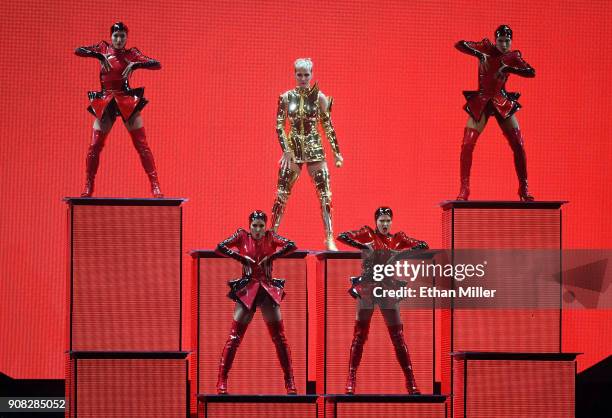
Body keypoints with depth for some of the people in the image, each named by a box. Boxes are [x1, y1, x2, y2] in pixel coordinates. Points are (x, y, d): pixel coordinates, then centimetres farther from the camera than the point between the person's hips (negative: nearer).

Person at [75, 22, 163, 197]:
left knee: (142, 145, -6)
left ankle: (155, 186, -6)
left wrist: (135, 65, -20)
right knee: (94, 146, -1)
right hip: (105, 103, 2)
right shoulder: (103, 48, 7)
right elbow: (78, 51, -3)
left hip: (127, 102, -2)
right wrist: (99, 56, -16)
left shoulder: (131, 54, 3)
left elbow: (157, 64, -7)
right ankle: (88, 187, 9)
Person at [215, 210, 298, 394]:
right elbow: (220, 248, -7)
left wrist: (270, 257, -12)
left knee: (280, 337, 2)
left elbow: (291, 246, -7)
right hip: (247, 291, -2)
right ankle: (221, 381, -3)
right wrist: (242, 257, -12)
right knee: (234, 337, -6)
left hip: (268, 291, 2)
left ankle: (290, 382, 8)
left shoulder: (270, 237, 5)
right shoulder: (242, 236, 3)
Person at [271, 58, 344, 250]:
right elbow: (279, 126, 1)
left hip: (315, 149, 0)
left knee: (325, 195, -6)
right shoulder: (286, 97, 2)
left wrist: (336, 152, 2)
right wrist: (286, 150, -10)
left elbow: (328, 127, 4)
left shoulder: (319, 97, 1)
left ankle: (329, 239, -5)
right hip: (293, 149, 0)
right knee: (281, 194, 0)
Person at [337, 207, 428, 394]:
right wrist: (363, 247, -18)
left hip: (389, 289, 2)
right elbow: (342, 237, -8)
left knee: (397, 335, 0)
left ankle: (410, 381, 2)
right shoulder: (368, 234, 3)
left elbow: (423, 246, 4)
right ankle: (351, 379, 0)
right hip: (367, 289, -2)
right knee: (360, 334, -2)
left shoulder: (398, 238, 10)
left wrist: (402, 252, -10)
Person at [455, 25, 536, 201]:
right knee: (467, 145, -10)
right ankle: (464, 190, -3)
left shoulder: (513, 56, 0)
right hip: (481, 102, -1)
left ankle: (524, 189, 5)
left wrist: (508, 69, -23)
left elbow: (531, 72, -12)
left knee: (519, 146, -5)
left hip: (502, 103, 1)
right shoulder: (486, 48, -4)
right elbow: (459, 45, -11)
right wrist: (479, 55, -25)